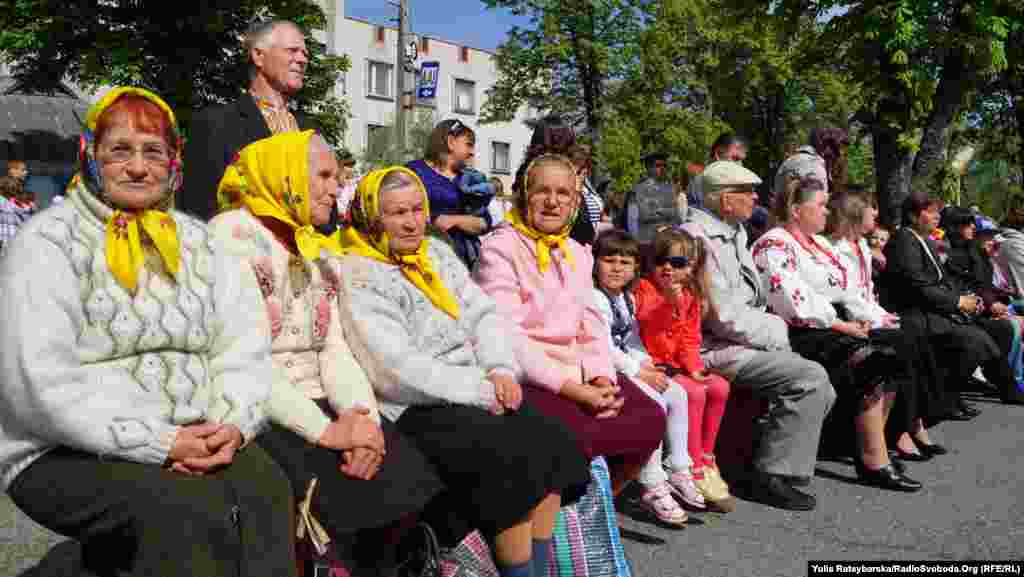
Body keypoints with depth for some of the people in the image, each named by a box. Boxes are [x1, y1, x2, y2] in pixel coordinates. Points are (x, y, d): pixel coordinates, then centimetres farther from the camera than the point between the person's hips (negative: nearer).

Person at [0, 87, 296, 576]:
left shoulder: (196, 240, 12)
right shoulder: (49, 242, -4)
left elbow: (243, 345, 4)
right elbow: (40, 383, -14)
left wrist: (233, 423, -15)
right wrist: (156, 443, -20)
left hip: (190, 443, 4)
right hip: (67, 454, -4)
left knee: (267, 491, -23)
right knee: (187, 512, -30)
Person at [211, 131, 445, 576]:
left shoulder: (320, 251, 17)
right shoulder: (232, 235, -7)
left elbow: (335, 351, 8)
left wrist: (364, 416, -11)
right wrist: (325, 430, -21)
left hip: (322, 408, 6)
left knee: (410, 484, -14)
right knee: (359, 502, -25)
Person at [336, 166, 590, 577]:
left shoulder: (437, 252, 15)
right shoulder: (360, 276, -7)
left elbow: (483, 314, 11)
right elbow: (397, 369, -17)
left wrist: (501, 370, -8)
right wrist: (478, 391, -16)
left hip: (475, 393, 7)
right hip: (418, 409, -7)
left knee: (552, 440, -12)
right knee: (516, 457, -24)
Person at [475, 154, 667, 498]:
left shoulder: (579, 254, 16)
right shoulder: (500, 248, -7)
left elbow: (591, 326, 12)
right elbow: (507, 337, -16)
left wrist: (601, 379, -8)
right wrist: (572, 388, -20)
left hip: (577, 375, 7)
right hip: (526, 379, -7)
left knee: (651, 419, -13)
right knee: (575, 432, -31)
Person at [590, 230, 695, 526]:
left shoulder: (627, 299, 18)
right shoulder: (594, 298, -12)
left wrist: (646, 364, -1)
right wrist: (637, 372, -17)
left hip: (628, 368, 9)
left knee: (677, 393, -2)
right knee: (654, 402, -25)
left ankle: (679, 472, 10)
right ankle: (653, 487, -17)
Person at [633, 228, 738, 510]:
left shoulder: (691, 296, 13)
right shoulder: (644, 287, -7)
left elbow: (690, 339, 13)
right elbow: (645, 323, -23)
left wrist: (693, 367, -3)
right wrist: (670, 302, -37)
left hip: (676, 364, 7)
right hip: (651, 363, -7)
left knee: (719, 387, -9)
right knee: (694, 393, -25)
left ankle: (706, 460, 5)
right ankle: (695, 474, -15)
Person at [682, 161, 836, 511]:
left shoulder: (733, 233, 17)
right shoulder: (698, 238, -16)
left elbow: (754, 297, 24)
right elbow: (724, 317, -21)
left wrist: (773, 327, 5)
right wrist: (774, 333, -9)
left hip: (745, 341, 10)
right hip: (718, 348, -10)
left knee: (821, 392, 5)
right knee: (811, 378, -18)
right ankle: (771, 476, -9)